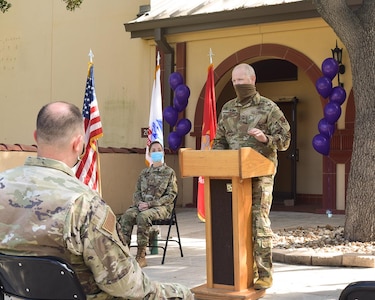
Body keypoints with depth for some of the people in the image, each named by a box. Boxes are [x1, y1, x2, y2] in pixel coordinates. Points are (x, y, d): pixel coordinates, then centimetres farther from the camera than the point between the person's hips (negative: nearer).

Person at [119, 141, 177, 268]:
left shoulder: (169, 172, 4)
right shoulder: (144, 173, 19)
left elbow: (171, 195, -4)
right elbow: (137, 192, 16)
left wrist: (150, 204, -14)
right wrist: (139, 203, -9)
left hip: (162, 206, -4)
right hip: (142, 205, 5)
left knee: (143, 216, -36)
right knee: (126, 216, -27)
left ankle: (141, 256, -32)